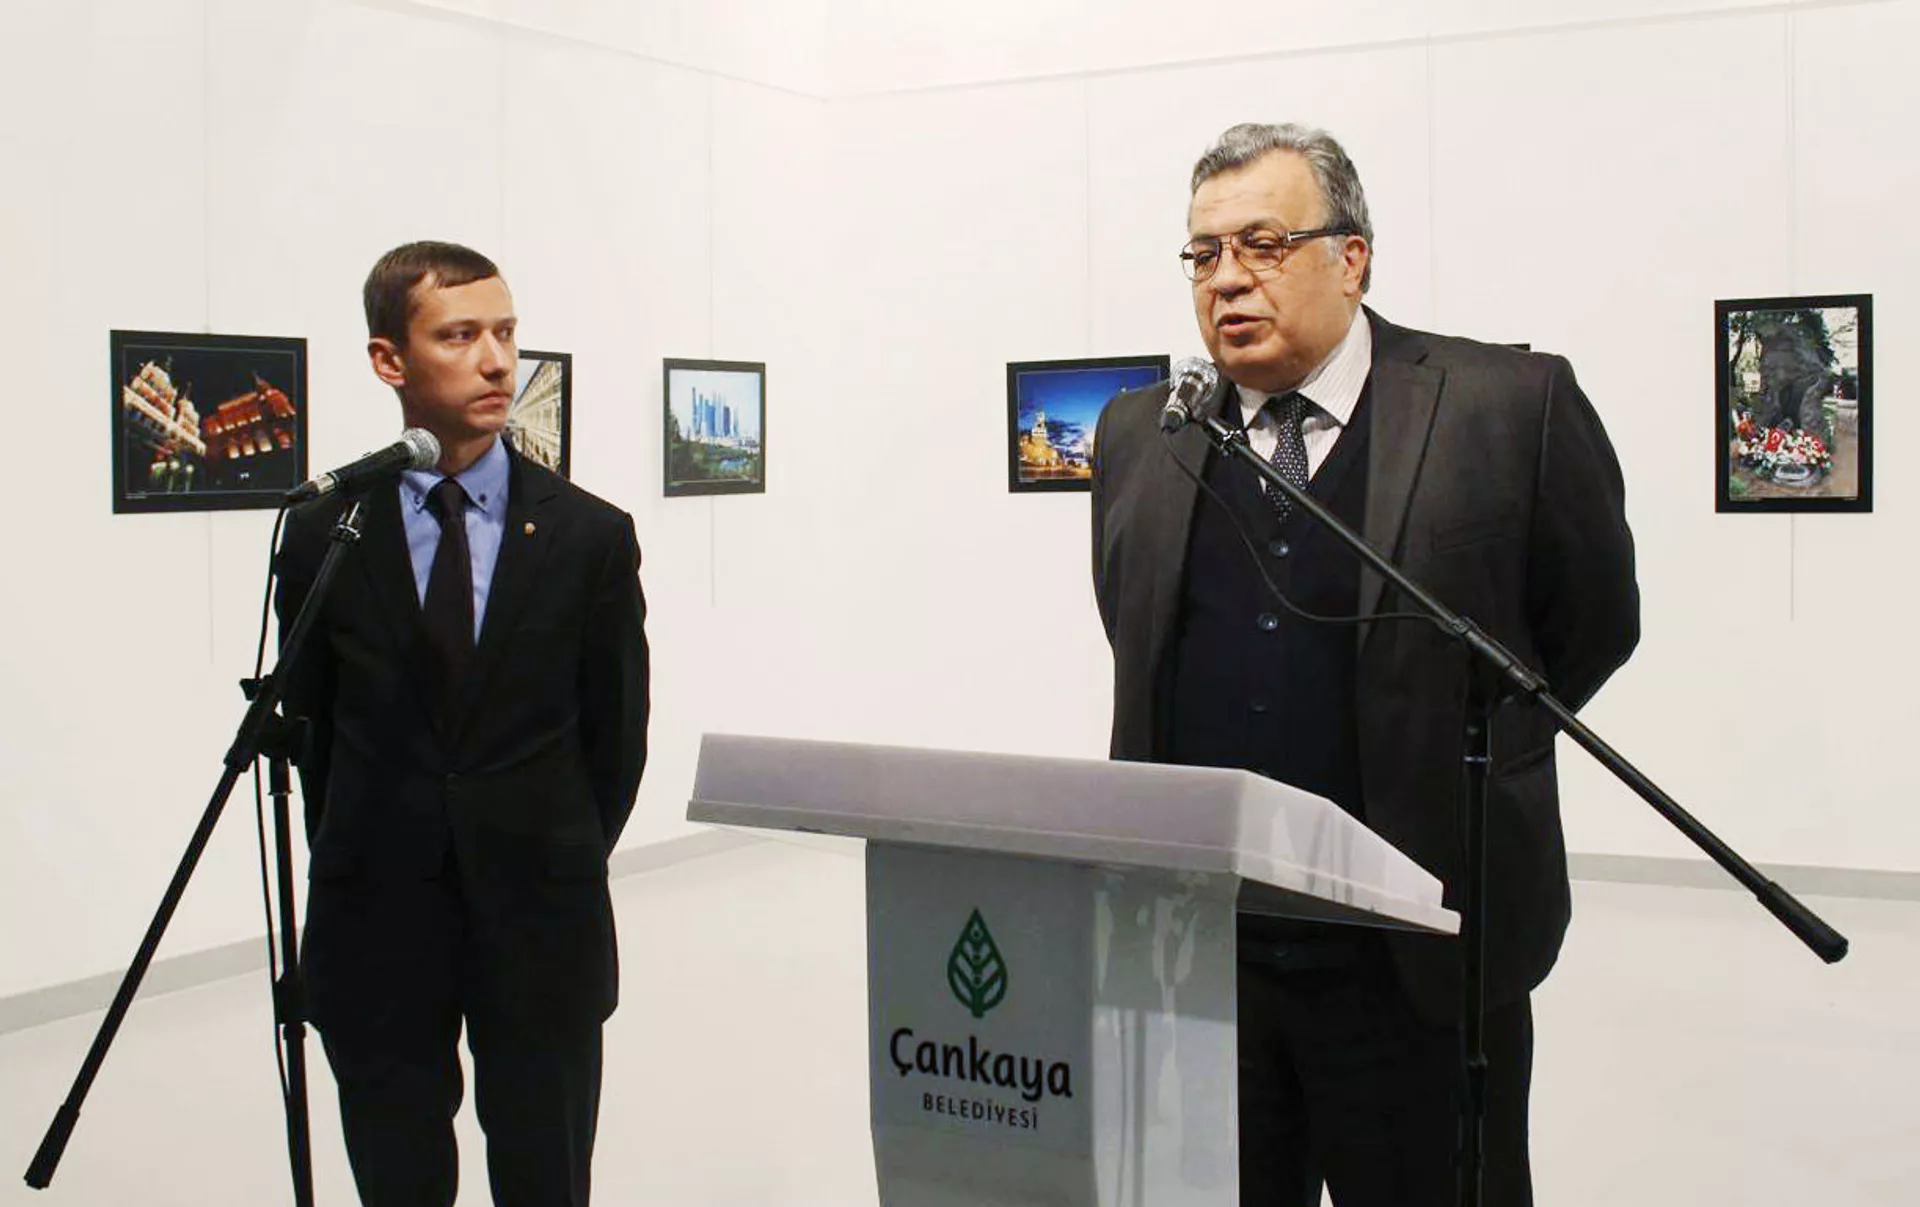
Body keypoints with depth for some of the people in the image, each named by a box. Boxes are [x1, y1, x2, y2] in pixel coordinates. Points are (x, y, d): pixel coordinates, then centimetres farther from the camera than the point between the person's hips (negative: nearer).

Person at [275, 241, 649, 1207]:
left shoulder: (590, 536, -2)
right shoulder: (323, 535, -1)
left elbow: (616, 734, 4)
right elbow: (308, 726, 7)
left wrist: (558, 867, 7)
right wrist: (362, 873, 9)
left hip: (540, 921, 0)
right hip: (377, 920, 1)